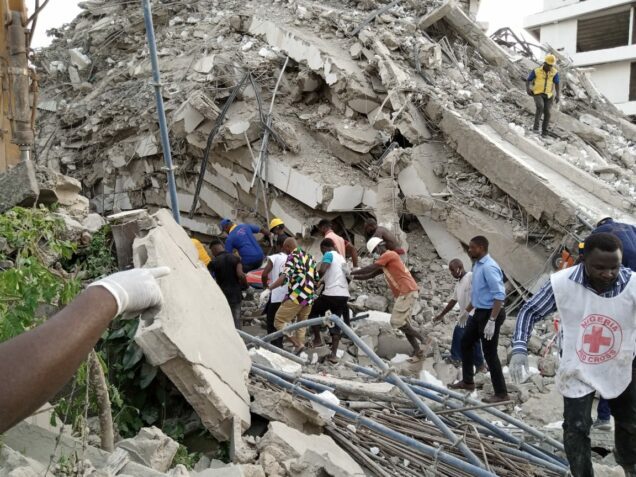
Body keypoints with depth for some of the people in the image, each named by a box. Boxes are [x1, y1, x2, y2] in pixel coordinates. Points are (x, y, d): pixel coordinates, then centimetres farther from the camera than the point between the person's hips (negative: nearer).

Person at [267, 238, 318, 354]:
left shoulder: (293, 256, -4)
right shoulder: (310, 257, 19)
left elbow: (284, 276, -18)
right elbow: (316, 279, 21)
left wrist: (269, 288, -22)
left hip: (296, 296, -7)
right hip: (309, 297, 8)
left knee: (279, 321, -1)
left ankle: (298, 344, -13)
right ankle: (299, 350, 13)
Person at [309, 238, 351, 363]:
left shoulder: (329, 255, -3)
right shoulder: (341, 257, 21)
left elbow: (321, 270, -20)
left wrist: (318, 279, 1)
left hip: (331, 293, -7)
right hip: (344, 295, 7)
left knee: (312, 311, 15)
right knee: (336, 322, 9)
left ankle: (317, 339, 12)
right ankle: (334, 354, 4)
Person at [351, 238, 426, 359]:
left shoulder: (389, 255, -5)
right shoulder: (385, 263, 24)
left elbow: (370, 269, -9)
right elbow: (370, 275, 25)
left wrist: (351, 273, -2)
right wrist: (353, 277, 16)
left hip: (407, 292, -10)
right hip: (405, 293, 10)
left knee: (396, 322, -11)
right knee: (403, 323, 9)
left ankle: (423, 341, -9)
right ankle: (417, 351, 7)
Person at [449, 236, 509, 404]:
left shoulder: (489, 267, -22)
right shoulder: (478, 265, 9)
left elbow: (499, 295, -27)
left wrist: (492, 321, -29)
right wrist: (467, 310, 28)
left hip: (490, 314, -10)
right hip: (480, 312, 10)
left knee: (490, 353, -3)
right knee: (465, 343, 20)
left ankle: (501, 393, 7)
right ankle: (467, 381, 34)